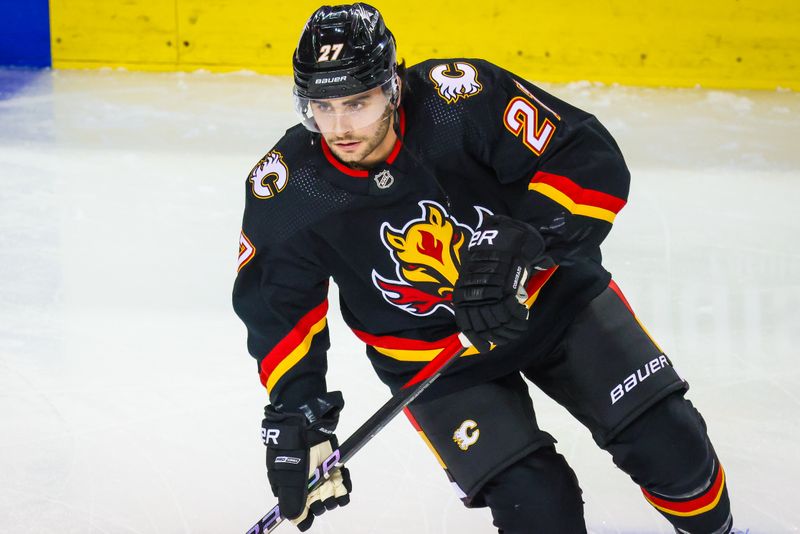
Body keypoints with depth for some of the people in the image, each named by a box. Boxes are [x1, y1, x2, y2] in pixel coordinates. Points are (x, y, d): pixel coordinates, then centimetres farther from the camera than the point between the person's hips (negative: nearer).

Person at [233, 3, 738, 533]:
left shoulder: (459, 100, -29)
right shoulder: (288, 188, -21)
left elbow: (593, 163, -27)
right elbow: (279, 306, -8)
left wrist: (520, 244, -38)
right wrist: (295, 415, -14)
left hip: (551, 296, 0)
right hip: (429, 354, 0)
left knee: (667, 440, 1)